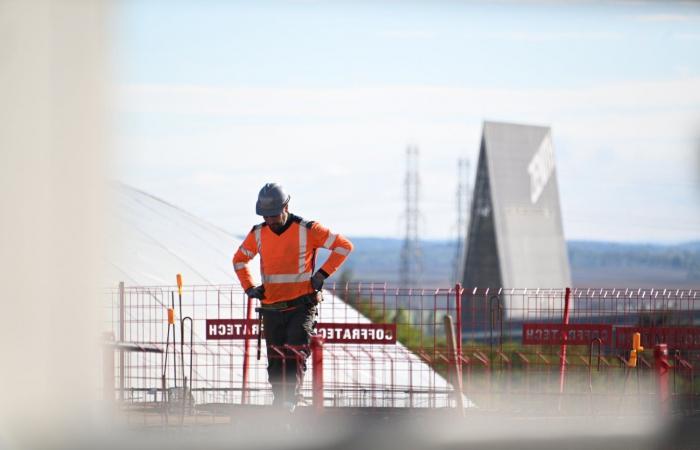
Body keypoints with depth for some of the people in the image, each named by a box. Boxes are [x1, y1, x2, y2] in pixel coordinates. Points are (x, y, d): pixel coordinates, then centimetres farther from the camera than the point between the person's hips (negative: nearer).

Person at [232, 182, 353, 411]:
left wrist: (322, 274, -7)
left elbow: (344, 246, -1)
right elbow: (239, 259, 23)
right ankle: (280, 403, 11)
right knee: (276, 361, 4)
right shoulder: (258, 234, 4)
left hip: (301, 305, -4)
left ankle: (287, 404, -25)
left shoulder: (307, 230, -7)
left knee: (295, 356, -18)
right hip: (271, 308, 4)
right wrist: (249, 287, 9)